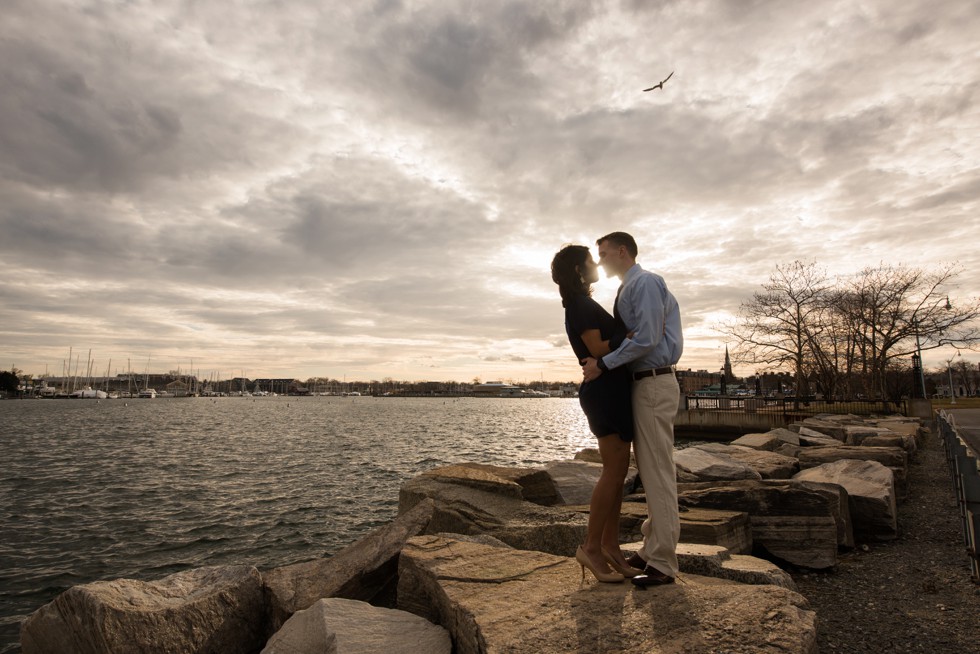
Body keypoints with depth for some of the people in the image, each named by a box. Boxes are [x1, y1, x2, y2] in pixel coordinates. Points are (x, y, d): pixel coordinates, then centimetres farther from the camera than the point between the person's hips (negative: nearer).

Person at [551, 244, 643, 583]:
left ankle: (610, 546, 11)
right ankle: (591, 546, -2)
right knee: (614, 470, -9)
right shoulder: (581, 304, -9)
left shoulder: (583, 305, 21)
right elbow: (598, 349, -17)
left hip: (612, 390, 10)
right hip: (605, 389, -10)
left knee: (618, 470, 7)